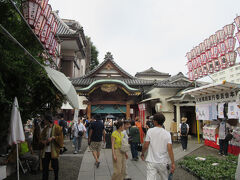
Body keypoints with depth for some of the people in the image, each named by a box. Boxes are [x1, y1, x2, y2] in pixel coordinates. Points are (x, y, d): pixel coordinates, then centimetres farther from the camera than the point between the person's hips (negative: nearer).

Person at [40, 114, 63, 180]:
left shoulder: (57, 128, -7)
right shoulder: (45, 129, 10)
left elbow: (60, 138, -11)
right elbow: (41, 137, 15)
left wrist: (53, 138, -21)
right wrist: (42, 141, -5)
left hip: (54, 151, -4)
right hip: (45, 151, 4)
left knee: (55, 167, 10)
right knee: (45, 167, 10)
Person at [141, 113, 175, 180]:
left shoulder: (150, 131, -8)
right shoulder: (167, 133, -5)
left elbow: (145, 146, -6)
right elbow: (170, 149, -10)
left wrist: (142, 154, 13)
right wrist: (173, 163, -5)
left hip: (151, 162, -2)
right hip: (163, 162, 2)